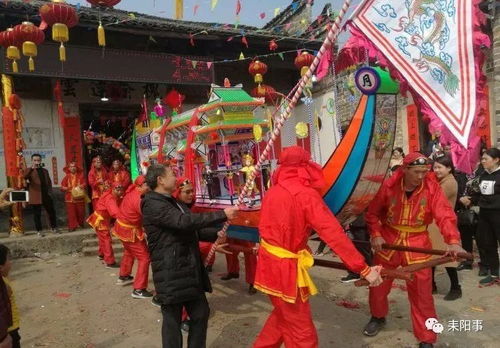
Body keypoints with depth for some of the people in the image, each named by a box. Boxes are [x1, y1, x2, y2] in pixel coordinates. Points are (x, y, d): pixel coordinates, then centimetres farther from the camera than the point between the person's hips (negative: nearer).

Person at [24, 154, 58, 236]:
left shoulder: (45, 171, 15)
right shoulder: (29, 171, 0)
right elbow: (24, 177, -23)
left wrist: (50, 191, 8)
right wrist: (32, 168, -33)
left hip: (46, 196, 4)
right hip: (36, 197, -4)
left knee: (52, 212, 10)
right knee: (37, 214, 1)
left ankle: (54, 227, 24)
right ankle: (39, 231, 10)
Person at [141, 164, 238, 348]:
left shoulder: (171, 202, 16)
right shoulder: (152, 204, -17)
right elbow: (184, 222, -29)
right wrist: (222, 214, -26)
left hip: (189, 270, 9)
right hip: (171, 274, -9)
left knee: (201, 313, 15)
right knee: (173, 320, 5)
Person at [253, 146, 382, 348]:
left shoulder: (273, 191, 4)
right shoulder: (306, 194, -18)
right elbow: (334, 234, -22)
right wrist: (364, 269, -20)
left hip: (270, 262, 8)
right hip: (285, 267, -8)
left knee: (284, 315, 28)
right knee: (301, 331, 8)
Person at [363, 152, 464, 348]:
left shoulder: (432, 187, -13)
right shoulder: (389, 186, -11)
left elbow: (445, 215, -24)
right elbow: (372, 213, 0)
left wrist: (453, 241, -40)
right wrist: (375, 234, -13)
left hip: (417, 244, -1)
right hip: (387, 241, 2)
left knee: (421, 294, 3)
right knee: (377, 285, 16)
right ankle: (378, 317, 45)